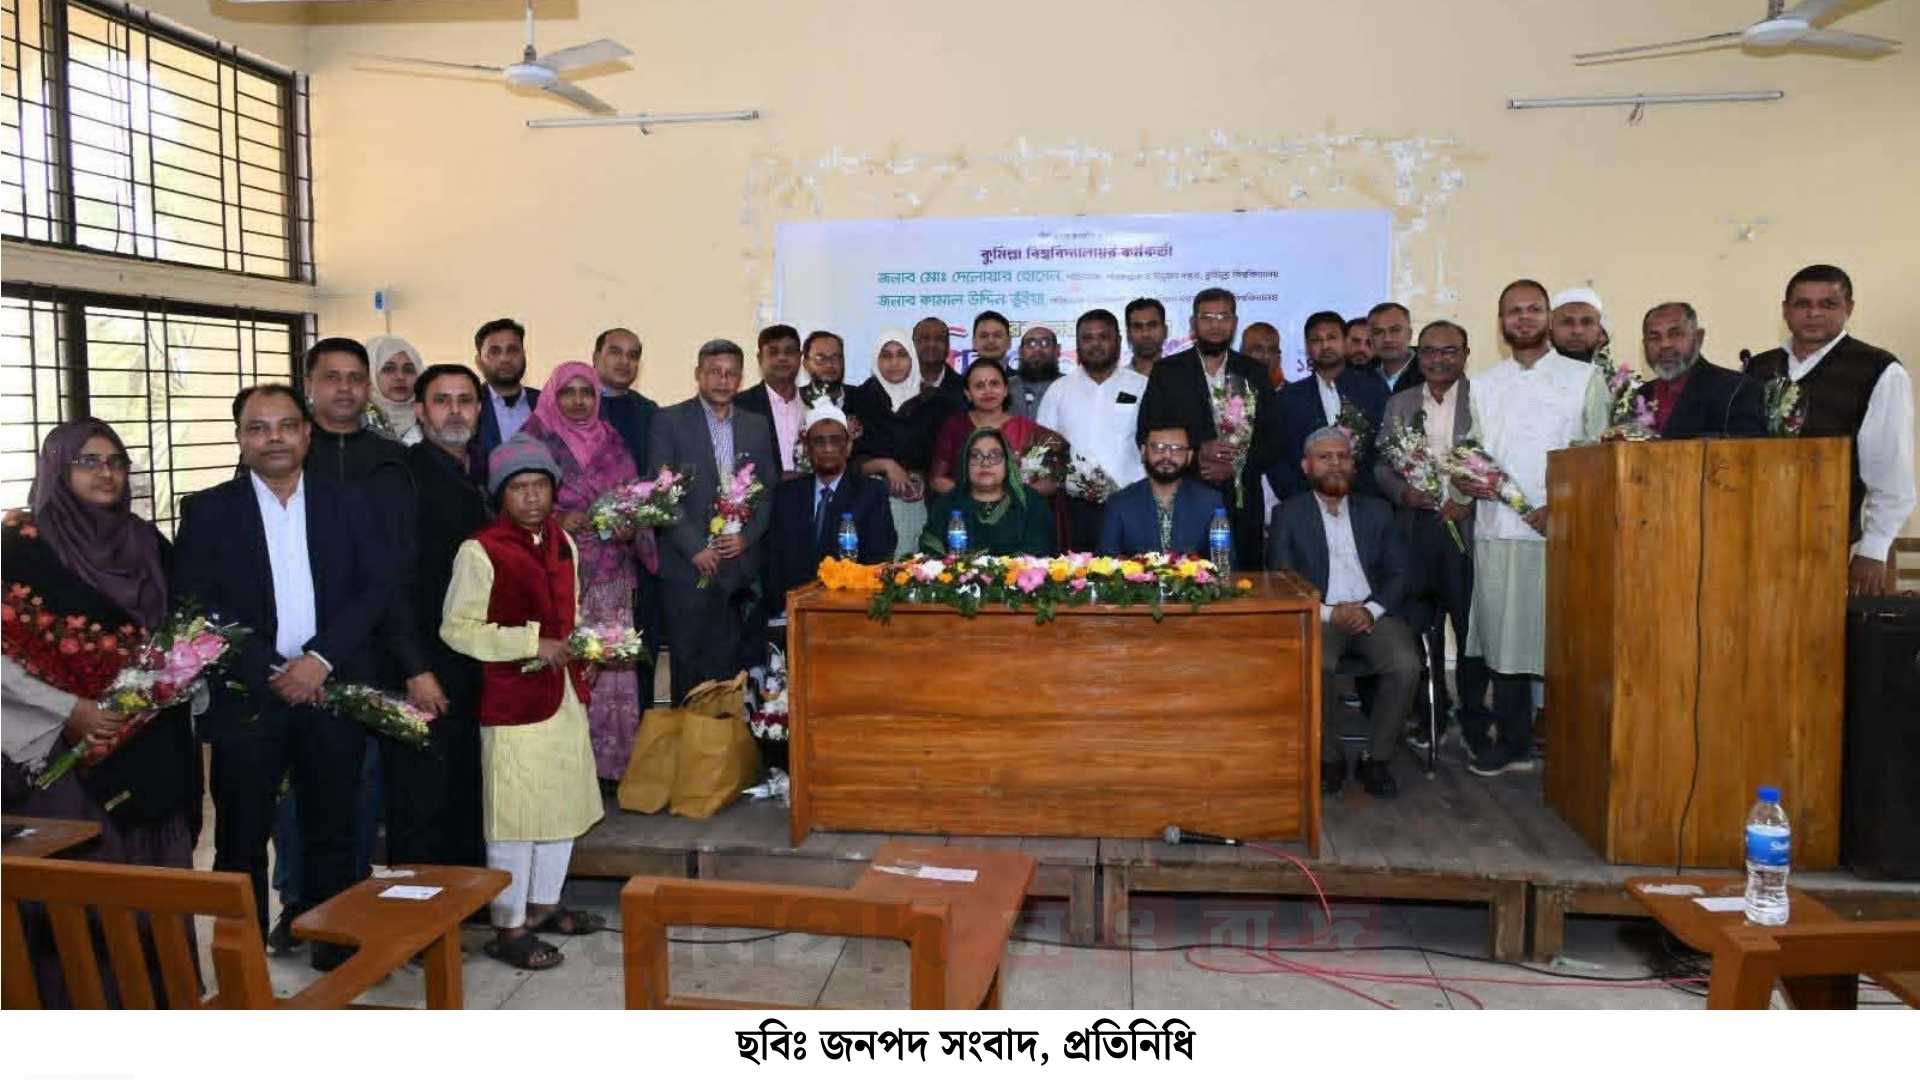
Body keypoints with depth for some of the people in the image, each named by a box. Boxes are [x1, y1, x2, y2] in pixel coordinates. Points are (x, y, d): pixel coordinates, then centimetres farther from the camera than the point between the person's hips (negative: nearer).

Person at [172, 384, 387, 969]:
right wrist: (269, 671, -12)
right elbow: (193, 605, -4)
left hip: (333, 692, 1)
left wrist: (320, 658, -13)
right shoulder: (207, 510, 4)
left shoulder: (348, 504, 7)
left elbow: (377, 587, -1)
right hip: (246, 698, -1)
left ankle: (335, 944, 24)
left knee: (332, 833, 10)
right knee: (241, 838, 5)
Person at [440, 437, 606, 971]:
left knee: (565, 805, 17)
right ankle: (508, 928, 14)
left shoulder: (563, 543, 9)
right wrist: (531, 644, -19)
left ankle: (543, 904, 34)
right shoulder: (480, 551, -13)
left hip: (565, 696, 8)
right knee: (515, 817, 1)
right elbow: (456, 628, -13)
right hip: (513, 702, -7)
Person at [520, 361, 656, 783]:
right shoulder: (534, 440, 2)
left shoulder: (612, 444, 13)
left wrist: (631, 529, -5)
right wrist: (556, 522, -16)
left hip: (611, 580, 3)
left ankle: (611, 760, 11)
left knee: (611, 666, 0)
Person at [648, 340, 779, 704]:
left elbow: (770, 491, 12)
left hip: (742, 563, 3)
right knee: (690, 665, 1)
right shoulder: (670, 421, 1)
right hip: (688, 565, -3)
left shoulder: (757, 426, 13)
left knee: (734, 664, 2)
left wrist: (747, 536, -3)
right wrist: (695, 547, -11)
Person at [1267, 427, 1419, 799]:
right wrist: (1329, 613, -13)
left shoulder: (1376, 511, 19)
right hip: (1317, 615, -2)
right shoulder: (1288, 514, 10)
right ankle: (1329, 758, -12)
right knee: (1312, 666, -34)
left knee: (1405, 664, -27)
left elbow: (1398, 573, 12)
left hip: (1372, 614, 2)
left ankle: (1376, 758, -8)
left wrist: (1372, 610, -8)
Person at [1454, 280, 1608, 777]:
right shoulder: (1483, 385, 16)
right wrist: (1466, 480, -6)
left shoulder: (1584, 378, 6)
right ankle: (1513, 742, 15)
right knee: (1504, 636, 5)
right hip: (1498, 530, 3)